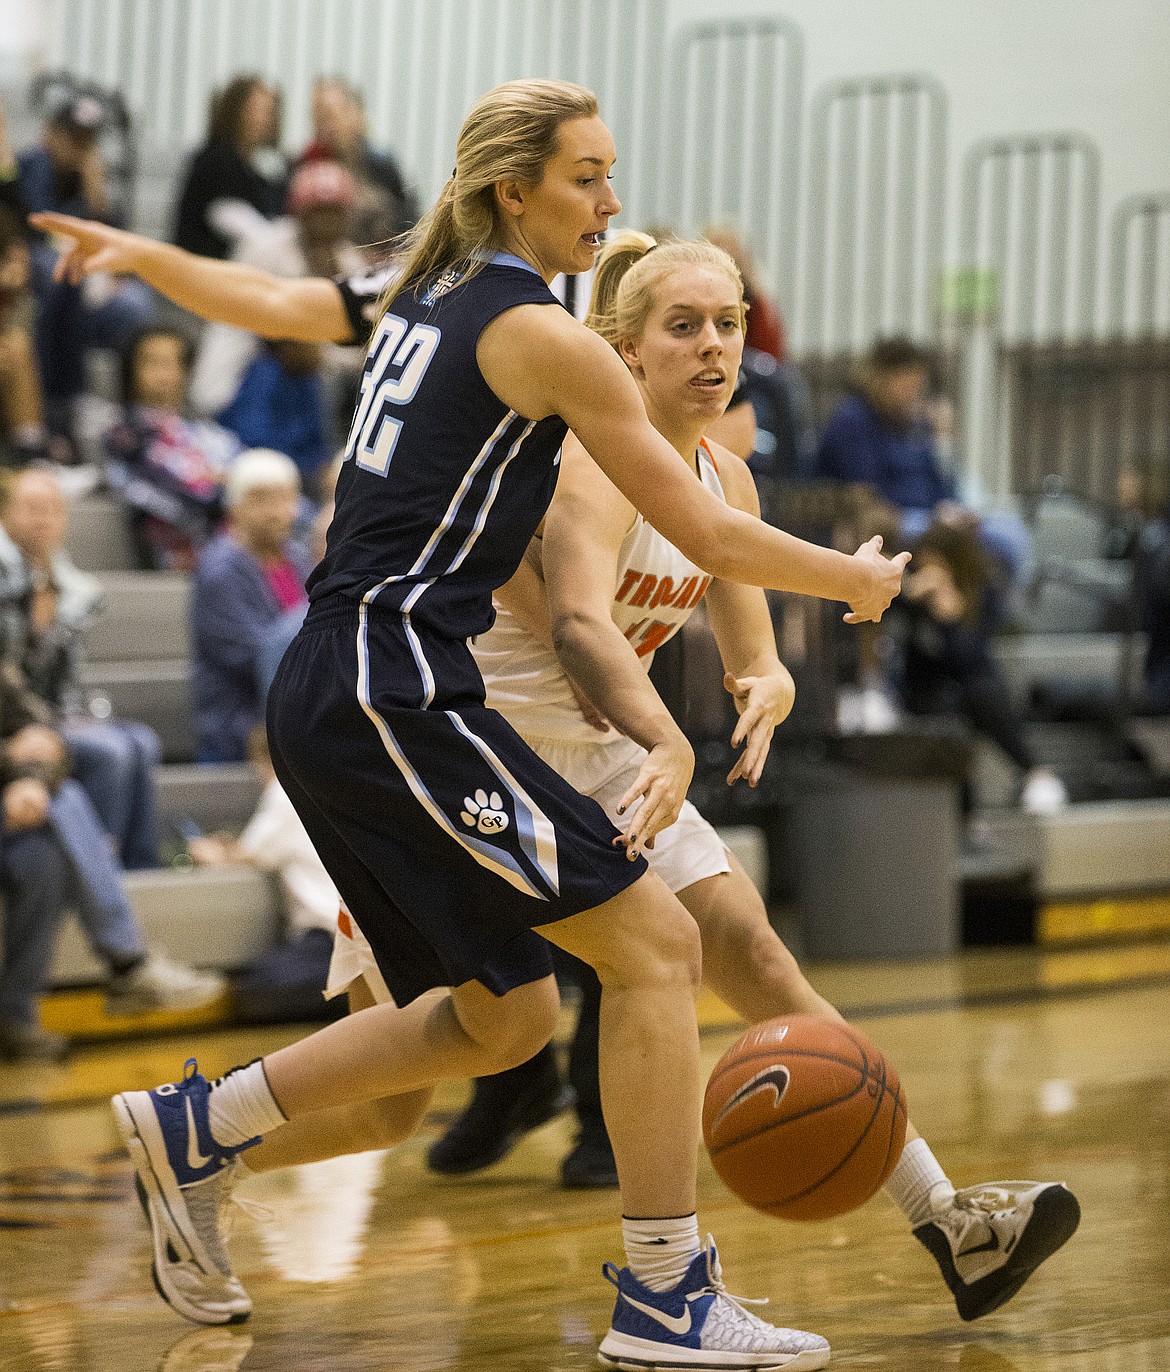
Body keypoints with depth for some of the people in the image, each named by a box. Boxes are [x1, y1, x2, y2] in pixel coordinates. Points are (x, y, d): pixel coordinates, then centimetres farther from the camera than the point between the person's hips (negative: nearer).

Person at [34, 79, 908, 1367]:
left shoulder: (420, 296, 16)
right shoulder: (541, 334, -8)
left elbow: (261, 300, 33)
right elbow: (710, 537, -7)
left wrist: (134, 252, 52)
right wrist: (858, 579, 10)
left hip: (335, 697, 10)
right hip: (394, 691, -10)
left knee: (508, 1012, 13)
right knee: (653, 941, -9)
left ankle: (200, 1129, 16)